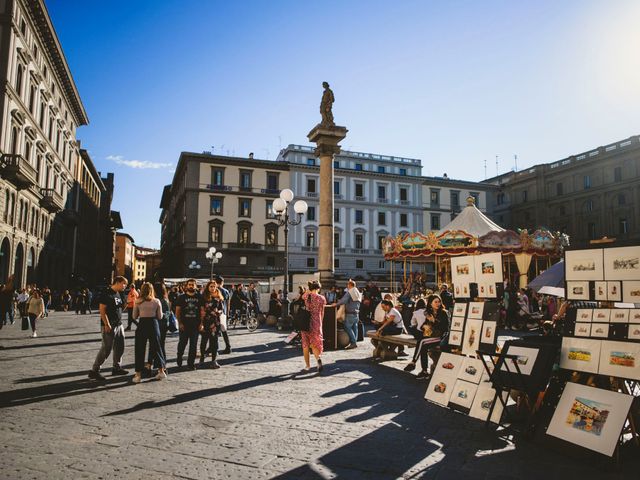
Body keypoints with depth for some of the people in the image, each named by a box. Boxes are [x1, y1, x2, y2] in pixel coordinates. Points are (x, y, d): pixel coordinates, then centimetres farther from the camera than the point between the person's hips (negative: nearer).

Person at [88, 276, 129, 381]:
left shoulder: (118, 294, 14)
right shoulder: (107, 294, -13)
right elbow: (102, 310, -18)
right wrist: (107, 324, -21)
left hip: (119, 325, 9)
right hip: (110, 326, -9)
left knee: (120, 347, 13)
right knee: (106, 349, -6)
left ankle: (117, 368, 25)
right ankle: (94, 371, 3)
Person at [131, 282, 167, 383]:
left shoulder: (137, 301, -3)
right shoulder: (157, 301, -3)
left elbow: (134, 316, 2)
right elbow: (160, 317, 1)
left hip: (142, 325, -1)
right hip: (153, 324, 1)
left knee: (140, 350, 7)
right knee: (156, 348, 14)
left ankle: (138, 374, 8)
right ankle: (162, 370, 20)